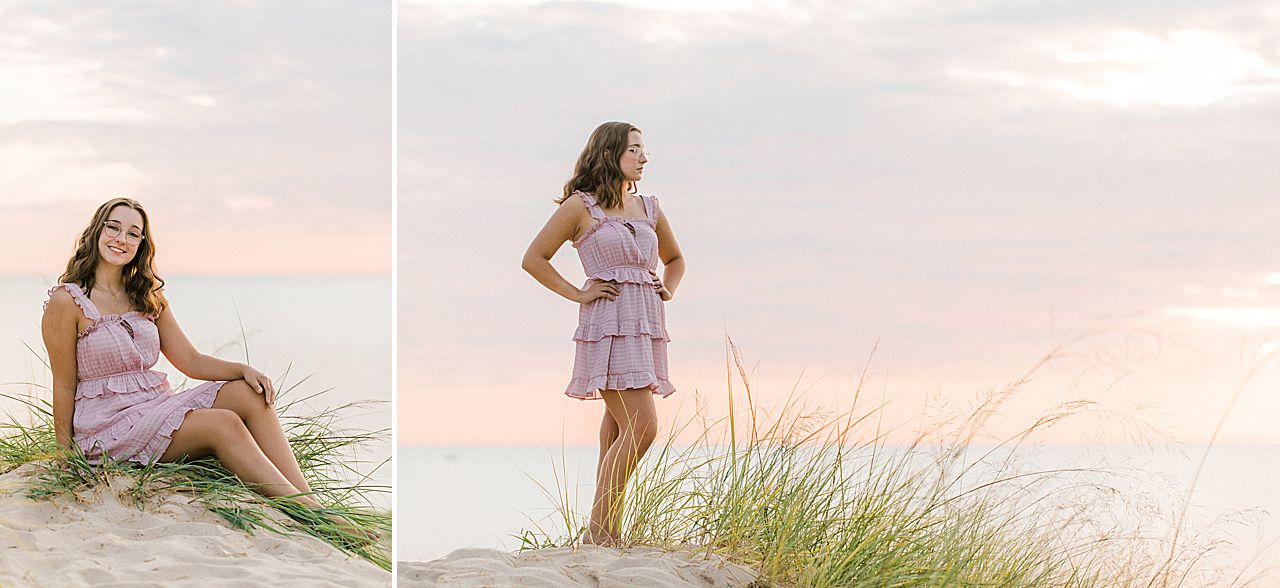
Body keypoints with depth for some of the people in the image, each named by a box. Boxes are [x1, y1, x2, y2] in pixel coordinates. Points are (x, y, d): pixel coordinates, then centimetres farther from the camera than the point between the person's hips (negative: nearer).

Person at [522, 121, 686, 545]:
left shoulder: (648, 208, 16)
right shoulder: (581, 205, -1)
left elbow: (675, 260, 32)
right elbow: (534, 259, 0)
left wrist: (667, 289, 12)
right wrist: (578, 294, -6)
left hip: (646, 325, 7)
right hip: (609, 323, -7)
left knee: (619, 431, 7)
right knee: (641, 428, -15)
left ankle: (606, 534, 11)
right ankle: (598, 531, -9)